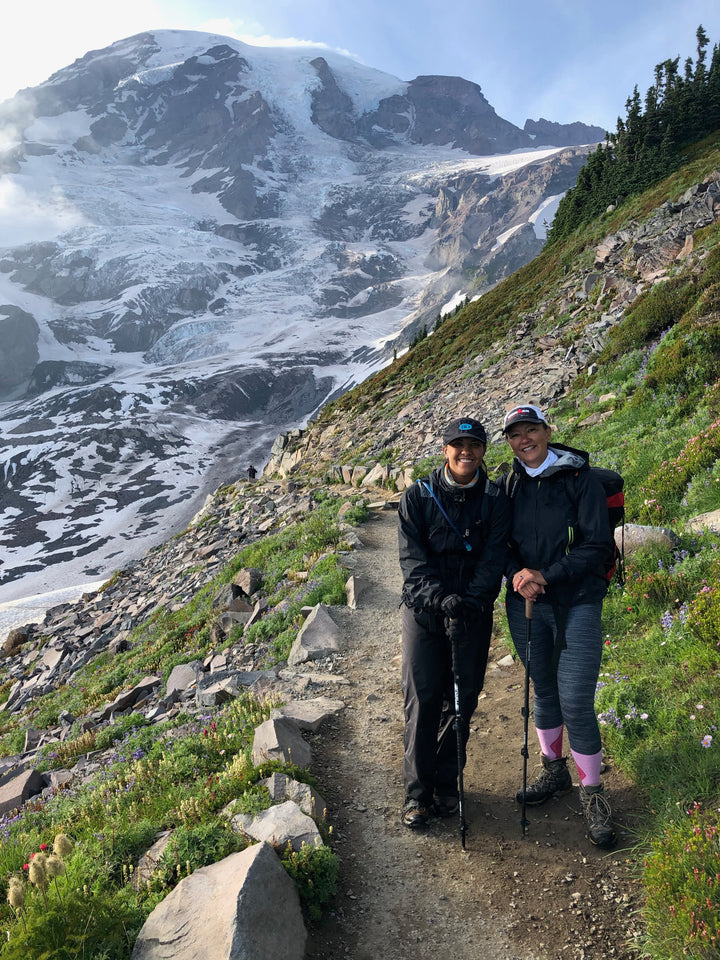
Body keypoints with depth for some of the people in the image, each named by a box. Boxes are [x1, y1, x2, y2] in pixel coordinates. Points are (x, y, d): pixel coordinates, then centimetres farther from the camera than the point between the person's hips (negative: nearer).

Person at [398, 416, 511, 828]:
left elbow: (494, 558, -5)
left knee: (463, 699, 8)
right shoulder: (418, 496, -1)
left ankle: (447, 784, 26)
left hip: (474, 612, 2)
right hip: (424, 609, -1)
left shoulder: (495, 500, 2)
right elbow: (412, 557, -8)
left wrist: (471, 601, -21)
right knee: (423, 698, -2)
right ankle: (418, 791, 13)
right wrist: (438, 597, -23)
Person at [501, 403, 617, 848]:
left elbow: (598, 546, -11)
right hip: (525, 603, 4)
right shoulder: (511, 483, 6)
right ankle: (555, 772, 36)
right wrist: (518, 573, -11)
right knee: (543, 691, 16)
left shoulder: (580, 477, -8)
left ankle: (593, 792, 14)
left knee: (575, 702, -6)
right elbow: (502, 543, 10)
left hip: (577, 603, -4)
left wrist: (546, 575, -19)